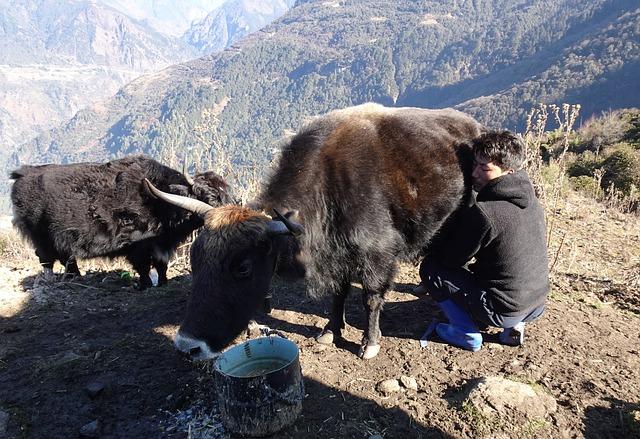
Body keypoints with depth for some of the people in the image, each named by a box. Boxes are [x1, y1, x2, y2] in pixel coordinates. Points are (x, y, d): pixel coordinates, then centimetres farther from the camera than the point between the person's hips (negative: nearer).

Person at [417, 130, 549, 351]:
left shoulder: (482, 212, -25)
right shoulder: (530, 200, 0)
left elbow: (452, 258, -11)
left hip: (502, 310, -8)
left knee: (430, 268, 0)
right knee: (477, 268, 32)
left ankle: (467, 334, 4)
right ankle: (513, 325, 16)